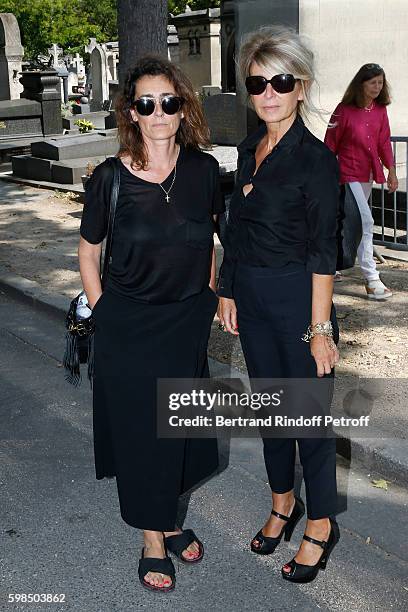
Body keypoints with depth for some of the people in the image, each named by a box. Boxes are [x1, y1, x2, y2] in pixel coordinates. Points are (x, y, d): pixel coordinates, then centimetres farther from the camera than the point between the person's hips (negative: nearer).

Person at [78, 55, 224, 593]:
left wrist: (209, 298, 10)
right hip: (128, 327, -3)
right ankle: (153, 542, 27)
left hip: (187, 325, 3)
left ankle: (170, 519, 40)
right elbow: (88, 252, 0)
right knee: (138, 429, 7)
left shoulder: (204, 170, -6)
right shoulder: (110, 178, -13)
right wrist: (103, 313, -3)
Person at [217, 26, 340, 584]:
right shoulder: (250, 151, 8)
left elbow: (322, 253, -15)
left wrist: (320, 328, -16)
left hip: (298, 300, -7)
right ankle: (283, 504, 37)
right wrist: (227, 293, 12)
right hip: (252, 299, 7)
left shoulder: (316, 158, -13)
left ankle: (321, 525, 23)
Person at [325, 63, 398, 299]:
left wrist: (391, 170, 3)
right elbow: (330, 143, -7)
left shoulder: (380, 110, 6)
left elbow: (384, 142, 10)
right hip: (348, 173, -7)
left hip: (368, 174, 7)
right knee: (365, 221, -15)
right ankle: (372, 280, -15)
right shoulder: (345, 110, -12)